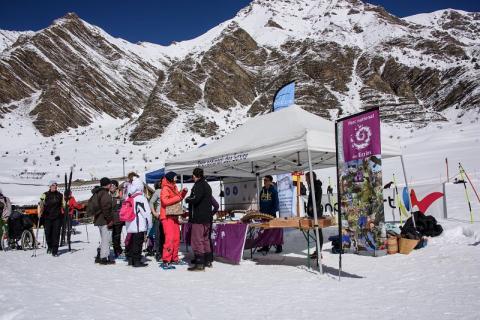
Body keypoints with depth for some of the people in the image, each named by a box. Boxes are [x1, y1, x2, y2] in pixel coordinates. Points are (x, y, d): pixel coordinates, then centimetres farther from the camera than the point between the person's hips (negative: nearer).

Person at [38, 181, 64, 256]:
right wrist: (40, 213, -13)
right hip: (47, 217, -1)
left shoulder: (60, 195, 10)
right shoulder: (45, 195, 3)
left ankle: (55, 251, 1)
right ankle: (49, 247, 32)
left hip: (57, 217, 1)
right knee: (48, 233, 4)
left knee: (56, 234, -4)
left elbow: (63, 205, 20)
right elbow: (41, 204, -2)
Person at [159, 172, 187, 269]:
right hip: (167, 217, -9)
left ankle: (174, 259, 23)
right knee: (170, 238, -14)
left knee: (176, 238, 13)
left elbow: (178, 197, 25)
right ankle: (165, 261, -12)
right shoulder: (165, 188, -10)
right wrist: (178, 198, -19)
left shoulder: (173, 187, 18)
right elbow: (165, 201, -24)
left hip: (174, 216, 10)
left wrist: (183, 192, 8)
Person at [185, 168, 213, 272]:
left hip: (198, 218, -10)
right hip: (207, 217, 10)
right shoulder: (207, 185, 18)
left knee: (197, 240, -6)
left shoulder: (199, 185, -13)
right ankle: (207, 260, 22)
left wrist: (187, 199, -7)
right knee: (205, 239, 16)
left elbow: (195, 199, -25)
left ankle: (199, 263, -6)